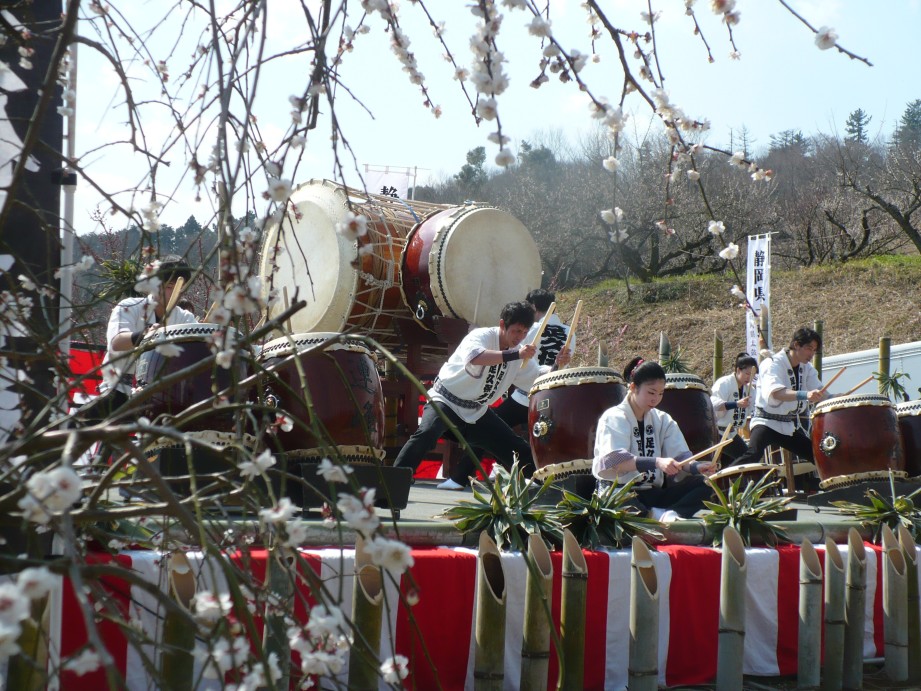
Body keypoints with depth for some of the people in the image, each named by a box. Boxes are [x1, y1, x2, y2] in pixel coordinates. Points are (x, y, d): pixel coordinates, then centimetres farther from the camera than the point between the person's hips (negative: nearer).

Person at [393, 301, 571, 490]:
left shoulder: (520, 351, -1)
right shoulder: (482, 336, -21)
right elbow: (474, 357, -45)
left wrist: (556, 367, -16)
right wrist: (515, 355, -51)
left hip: (477, 412, 6)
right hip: (445, 400, -6)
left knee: (521, 451, 3)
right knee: (426, 433, -35)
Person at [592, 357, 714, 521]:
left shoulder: (663, 420, 15)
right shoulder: (614, 418, -4)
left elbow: (680, 454, 2)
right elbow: (615, 461, -21)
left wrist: (696, 466, -21)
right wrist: (657, 462, -34)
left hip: (653, 492, 6)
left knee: (704, 484, -15)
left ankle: (668, 515, -36)